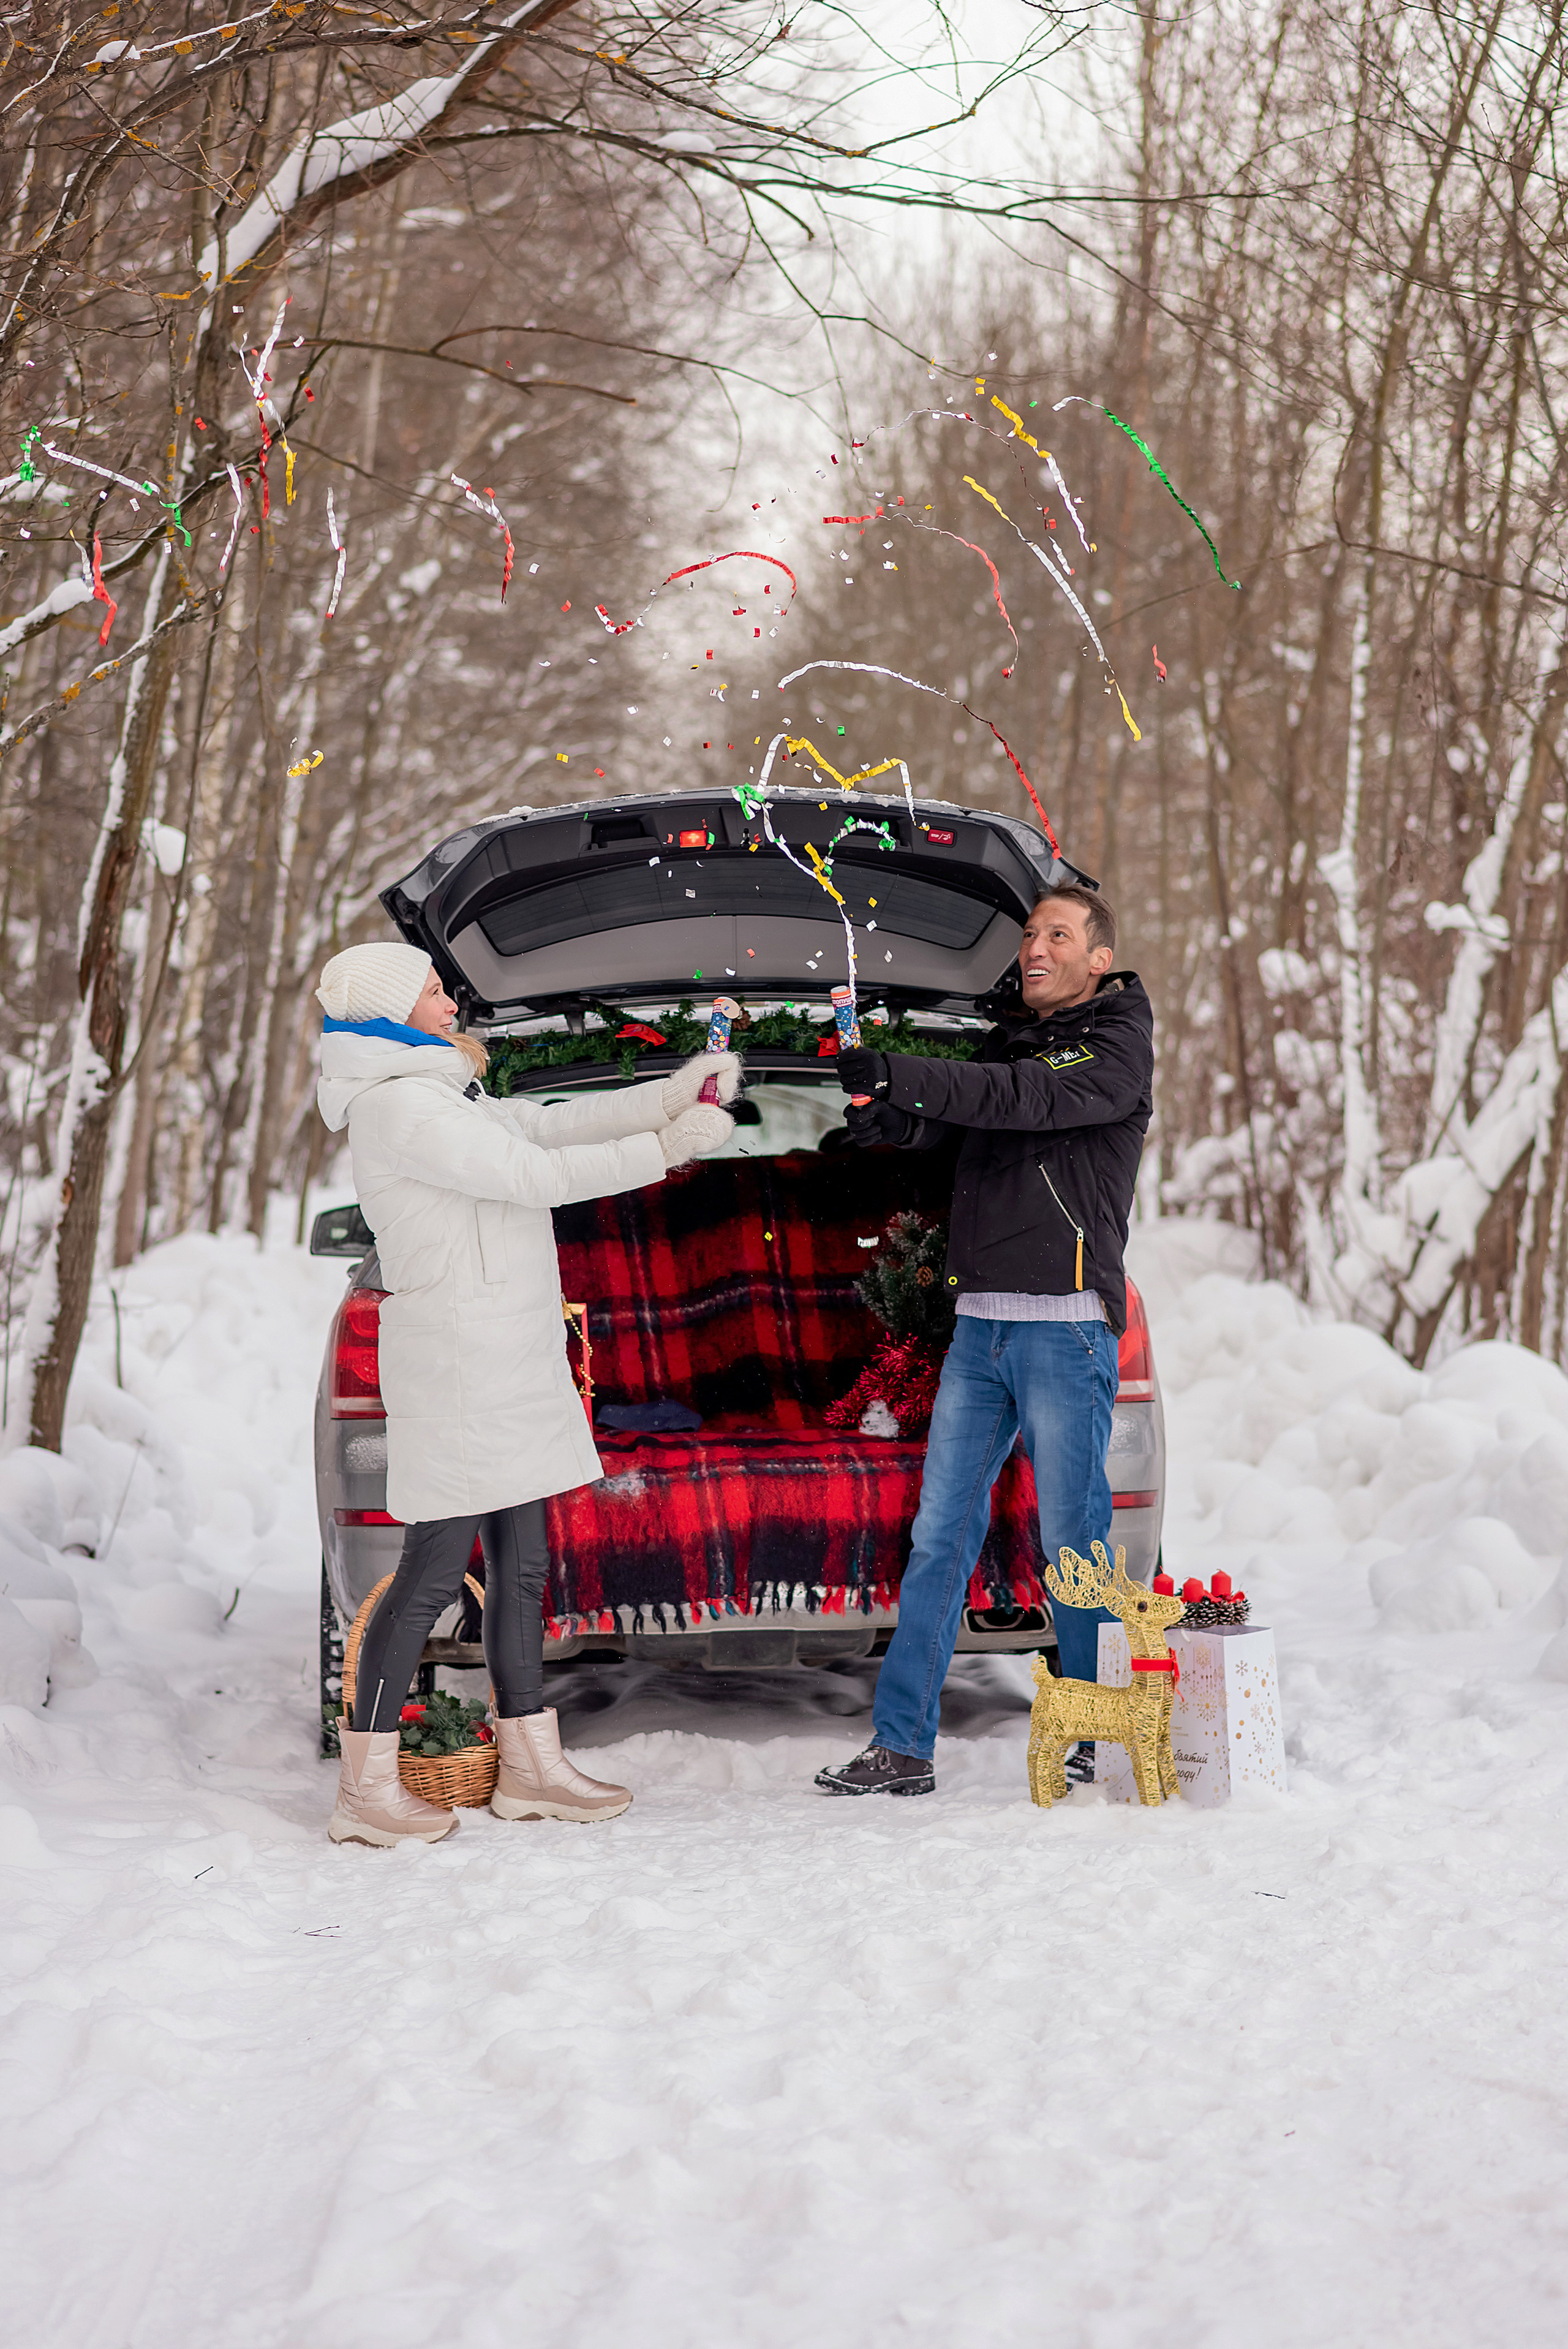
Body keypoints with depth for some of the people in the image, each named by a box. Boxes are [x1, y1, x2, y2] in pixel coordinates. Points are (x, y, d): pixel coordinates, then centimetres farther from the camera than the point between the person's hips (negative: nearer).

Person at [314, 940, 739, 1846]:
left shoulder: (440, 1096, 18)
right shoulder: (397, 1105, -14)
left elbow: (551, 1125, 16)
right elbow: (534, 1174, -19)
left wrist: (676, 1091, 9)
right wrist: (665, 1148, -16)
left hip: (507, 1366, 10)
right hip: (458, 1368, -10)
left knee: (522, 1566, 12)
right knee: (436, 1572, -6)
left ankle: (532, 1768, 19)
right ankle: (367, 1791, 0)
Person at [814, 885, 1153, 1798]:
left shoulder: (1118, 1048, -3)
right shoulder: (1013, 1036, 18)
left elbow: (1024, 1099, -20)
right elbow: (933, 1123, 6)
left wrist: (902, 1075, -29)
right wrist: (881, 1110, -17)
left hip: (1065, 1323, -6)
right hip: (981, 1321, 6)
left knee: (1075, 1540, -1)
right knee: (940, 1534, 5)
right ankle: (902, 1745, 9)